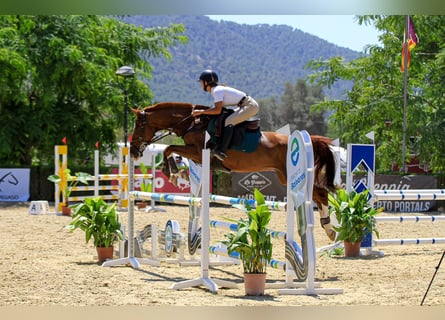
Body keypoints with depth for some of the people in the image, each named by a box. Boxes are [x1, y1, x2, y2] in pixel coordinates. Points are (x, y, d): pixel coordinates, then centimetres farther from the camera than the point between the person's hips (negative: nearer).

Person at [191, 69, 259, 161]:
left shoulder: (217, 91, -16)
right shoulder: (217, 89, 13)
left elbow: (218, 110, -23)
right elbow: (218, 107, 19)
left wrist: (201, 112, -18)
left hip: (250, 106, -11)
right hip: (247, 105, 11)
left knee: (229, 121, -22)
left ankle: (222, 150, -30)